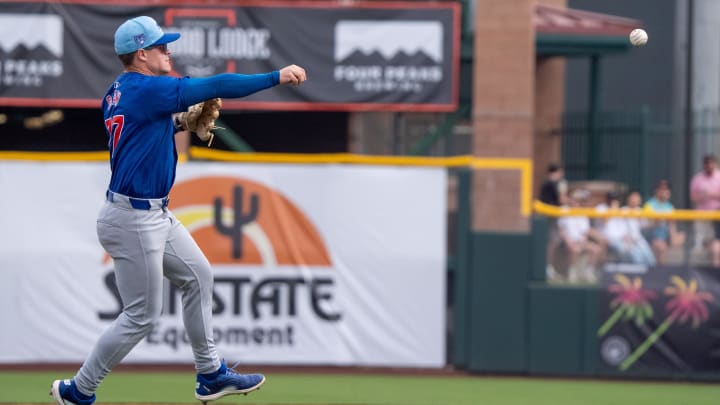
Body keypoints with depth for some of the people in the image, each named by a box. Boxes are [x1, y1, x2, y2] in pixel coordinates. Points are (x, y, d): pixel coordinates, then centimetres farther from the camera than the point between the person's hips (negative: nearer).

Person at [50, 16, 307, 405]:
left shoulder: (118, 93, 8)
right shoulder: (145, 89, -20)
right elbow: (217, 86, -21)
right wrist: (276, 77, -17)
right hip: (133, 220, -10)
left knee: (197, 275, 17)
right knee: (142, 315, -2)